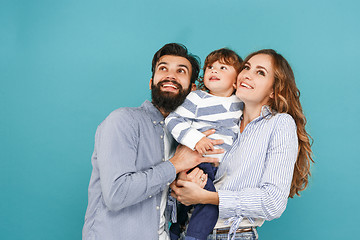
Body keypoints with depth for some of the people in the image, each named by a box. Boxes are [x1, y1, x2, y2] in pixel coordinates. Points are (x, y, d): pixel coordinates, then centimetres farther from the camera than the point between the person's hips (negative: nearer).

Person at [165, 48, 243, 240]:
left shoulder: (239, 103, 10)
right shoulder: (197, 98, -5)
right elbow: (173, 120, -12)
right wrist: (195, 139, -24)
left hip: (224, 166, 5)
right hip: (197, 161, -5)